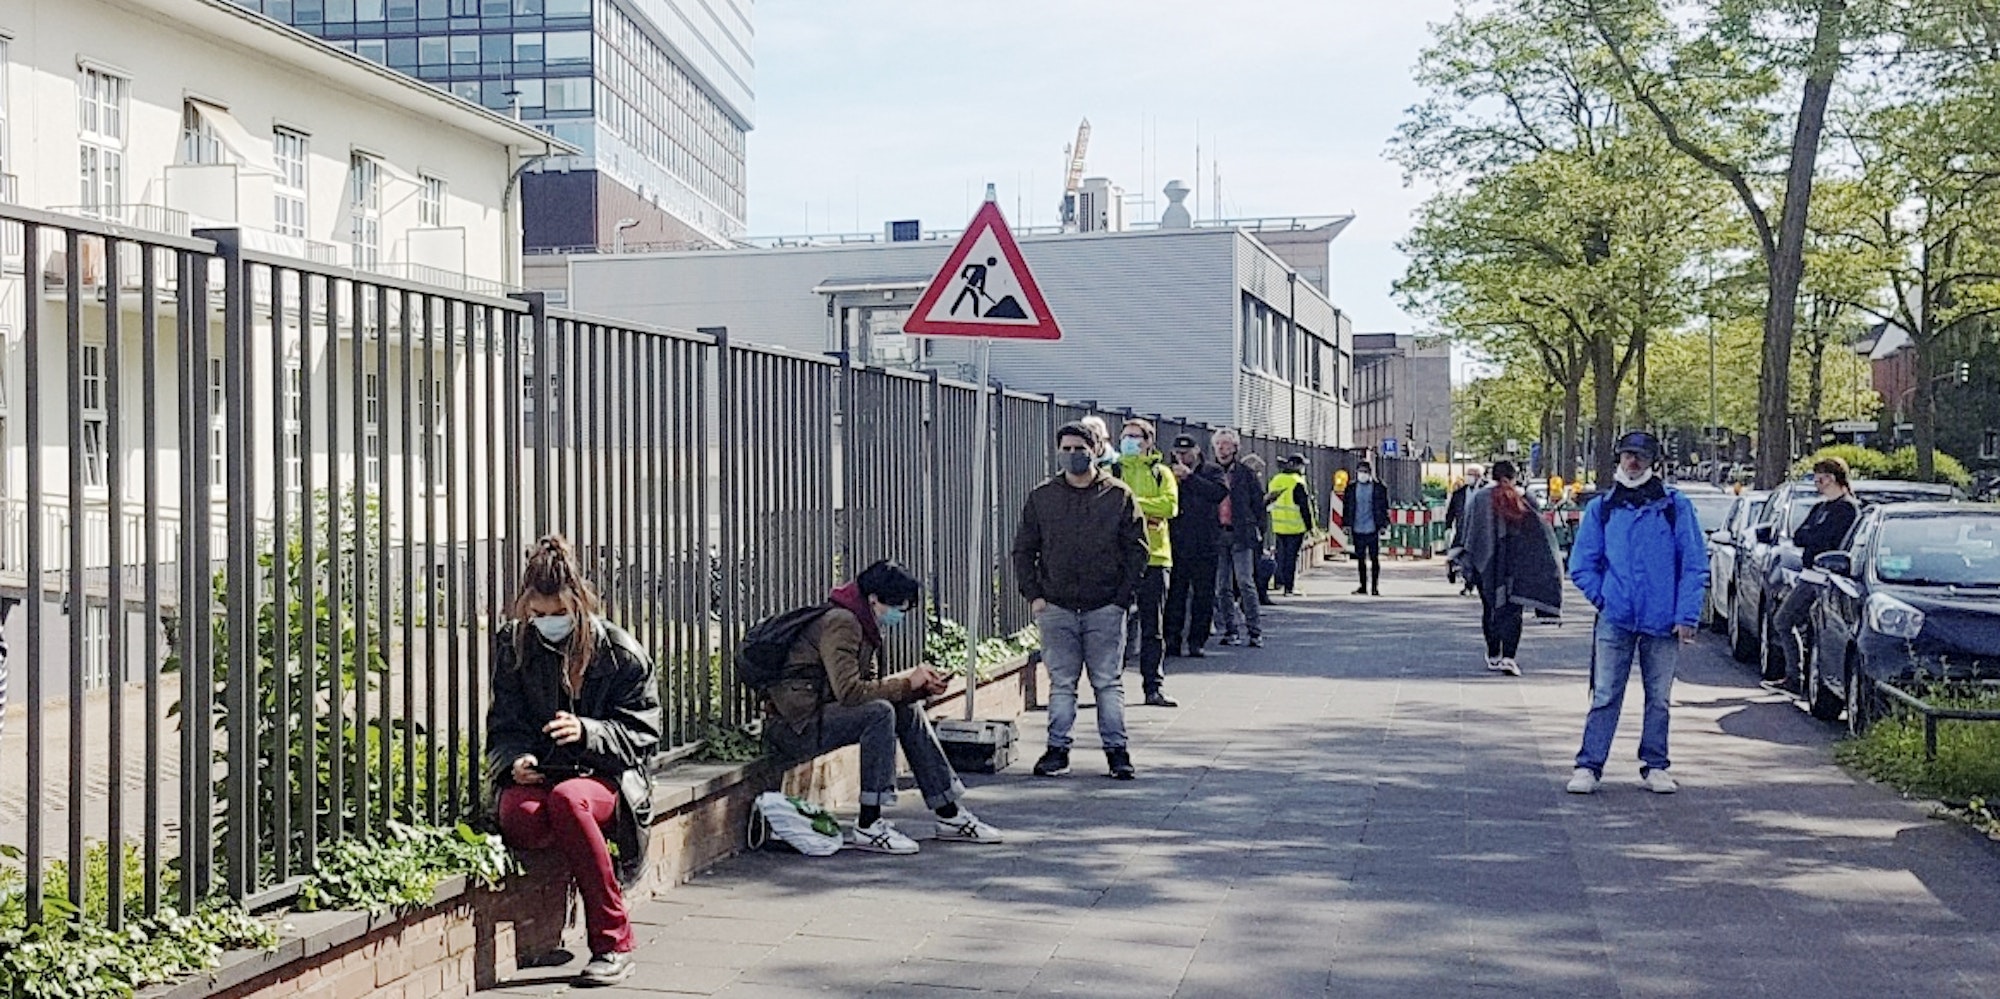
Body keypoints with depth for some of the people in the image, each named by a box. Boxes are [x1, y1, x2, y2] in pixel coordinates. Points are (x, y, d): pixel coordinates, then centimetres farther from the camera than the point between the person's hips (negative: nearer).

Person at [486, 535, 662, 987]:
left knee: (567, 800, -39)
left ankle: (613, 944, -26)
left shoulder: (621, 653, -1)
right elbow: (504, 725, 10)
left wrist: (587, 732, -20)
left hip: (603, 777, -1)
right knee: (518, 819, -37)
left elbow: (641, 733, -1)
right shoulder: (512, 646, 8)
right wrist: (516, 760, -13)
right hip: (534, 776, 2)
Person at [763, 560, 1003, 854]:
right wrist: (907, 682, -18)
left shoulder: (862, 626, 13)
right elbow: (849, 691, -26)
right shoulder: (840, 623, -18)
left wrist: (922, 687, -1)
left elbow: (871, 687, 14)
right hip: (793, 725, -10)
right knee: (879, 713, -28)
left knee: (909, 710, 4)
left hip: (821, 714, 10)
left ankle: (949, 815, 7)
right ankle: (868, 827, -24)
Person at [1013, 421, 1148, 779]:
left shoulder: (1119, 496, 2)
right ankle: (1058, 749, 10)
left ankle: (1116, 749, 8)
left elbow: (1137, 550, 2)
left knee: (1108, 682, 2)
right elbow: (1023, 550, 11)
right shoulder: (1041, 498, 7)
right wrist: (1033, 595, 0)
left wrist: (1123, 598, -5)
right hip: (1056, 608, 2)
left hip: (1105, 608, -1)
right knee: (1061, 682, 5)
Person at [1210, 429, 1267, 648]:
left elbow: (1259, 504, 5)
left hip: (1241, 534, -3)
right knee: (1222, 587, 4)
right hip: (1217, 534, 3)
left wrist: (1260, 531, -3)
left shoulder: (1247, 473, 4)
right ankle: (1231, 630, 11)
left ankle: (1254, 631, -4)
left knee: (1245, 583, -8)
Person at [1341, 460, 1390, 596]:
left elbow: (1384, 508, 2)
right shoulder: (1351, 488, 7)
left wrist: (1383, 525, -3)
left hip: (1372, 529, -3)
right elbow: (1346, 507, 10)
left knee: (1374, 559, -1)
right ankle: (1363, 586, 17)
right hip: (1357, 530, 3)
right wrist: (1347, 524, 4)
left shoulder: (1379, 488, 0)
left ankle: (1375, 587, 3)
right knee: (1360, 559, 9)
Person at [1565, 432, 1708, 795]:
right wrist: (1603, 598, 1)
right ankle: (1588, 767, 1)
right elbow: (1581, 564, 12)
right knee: (1605, 697, -2)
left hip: (1662, 622, 0)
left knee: (1659, 699, 8)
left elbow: (1695, 564, 0)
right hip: (1615, 621, 0)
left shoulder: (1676, 506, 2)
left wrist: (1687, 615, -6)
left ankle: (1655, 768, 17)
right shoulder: (1601, 508, 7)